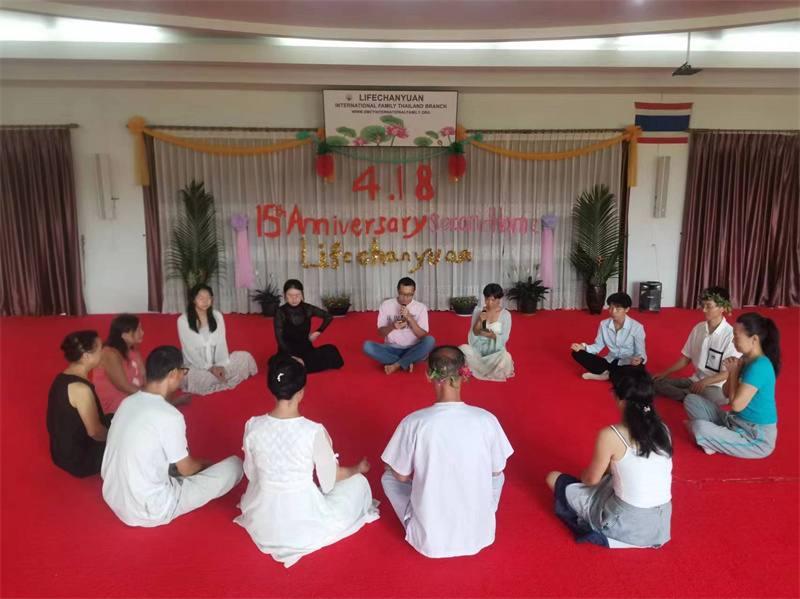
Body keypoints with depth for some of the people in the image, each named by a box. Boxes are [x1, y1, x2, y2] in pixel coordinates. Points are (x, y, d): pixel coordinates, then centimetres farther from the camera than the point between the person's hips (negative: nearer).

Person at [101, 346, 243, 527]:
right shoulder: (170, 416, -23)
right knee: (234, 465, -4)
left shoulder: (128, 402, -1)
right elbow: (186, 469, -9)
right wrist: (202, 464, 12)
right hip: (150, 512, -8)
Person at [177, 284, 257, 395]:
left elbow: (221, 343, -3)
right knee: (201, 378, -36)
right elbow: (189, 349, -13)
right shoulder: (183, 320, -9)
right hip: (195, 366, -4)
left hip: (216, 362, 4)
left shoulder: (217, 316, 3)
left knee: (245, 356, -12)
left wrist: (221, 365, -19)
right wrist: (209, 368, -22)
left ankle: (217, 381, -7)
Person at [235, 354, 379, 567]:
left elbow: (251, 474, 1)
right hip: (306, 529, -5)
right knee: (358, 482, 17)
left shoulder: (252, 426, -15)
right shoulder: (314, 432, -26)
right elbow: (331, 477, -9)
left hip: (261, 527, 5)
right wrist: (358, 468, 13)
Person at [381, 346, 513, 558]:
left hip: (429, 540, -1)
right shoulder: (486, 420, -14)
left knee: (389, 477, 22)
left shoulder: (414, 423, -19)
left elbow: (401, 476, -4)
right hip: (479, 535, 2)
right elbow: (496, 471, 2)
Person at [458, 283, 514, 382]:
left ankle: (478, 369, -13)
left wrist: (493, 335, -29)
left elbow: (504, 338, -8)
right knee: (463, 348, -31)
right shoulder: (478, 311, 1)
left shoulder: (505, 314, -4)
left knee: (506, 357, -37)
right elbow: (473, 334, -2)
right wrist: (479, 321, -20)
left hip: (496, 350, -1)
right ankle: (490, 371, -15)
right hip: (478, 349, 2)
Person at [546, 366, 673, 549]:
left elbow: (591, 479, -5)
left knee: (554, 479, 10)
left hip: (627, 525, -7)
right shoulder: (663, 429, -3)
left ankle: (605, 533, 11)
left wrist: (584, 475, 17)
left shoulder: (610, 435, -21)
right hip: (661, 523, 7)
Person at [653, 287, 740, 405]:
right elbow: (687, 358, 11)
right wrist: (665, 373, 1)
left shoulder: (730, 334, -15)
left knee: (712, 395, -41)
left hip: (718, 387, -6)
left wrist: (705, 382, -30)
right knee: (657, 381, -10)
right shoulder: (698, 328, 4)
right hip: (696, 381, 6)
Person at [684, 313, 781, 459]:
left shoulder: (759, 367, -26)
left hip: (757, 438, -10)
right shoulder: (745, 359, 4)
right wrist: (731, 372, -7)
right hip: (736, 422, 10)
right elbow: (726, 393, 11)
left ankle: (711, 441, 2)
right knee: (691, 400, 5)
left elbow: (736, 405, -24)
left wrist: (734, 373, -13)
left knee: (699, 428, -29)